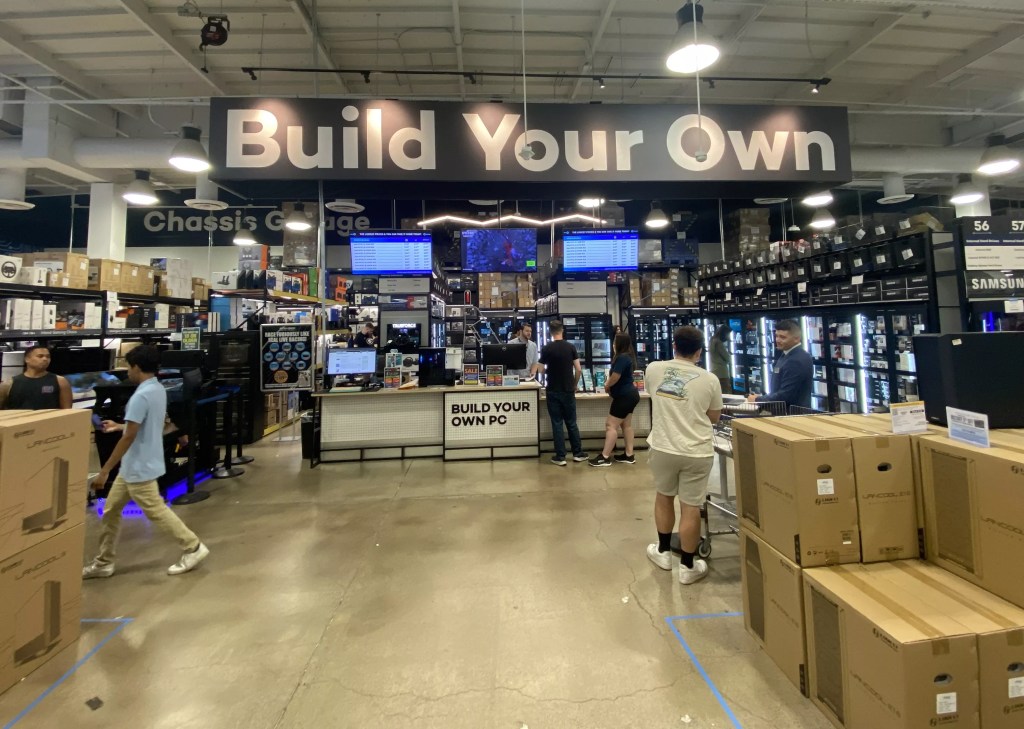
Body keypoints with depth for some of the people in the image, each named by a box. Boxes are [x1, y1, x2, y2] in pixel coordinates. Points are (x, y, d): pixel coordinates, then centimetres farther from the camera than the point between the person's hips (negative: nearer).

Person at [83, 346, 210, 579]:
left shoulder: (141, 396, -24)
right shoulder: (159, 390, 6)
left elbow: (129, 438, -24)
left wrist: (104, 471, -19)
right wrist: (118, 426, 29)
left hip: (140, 468, -10)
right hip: (132, 467, 10)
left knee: (156, 512, 1)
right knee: (111, 510, 17)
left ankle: (193, 548, 12)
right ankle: (103, 563, 28)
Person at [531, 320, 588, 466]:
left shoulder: (547, 348, -6)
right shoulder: (571, 347, 0)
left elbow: (541, 369, 0)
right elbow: (578, 370, -2)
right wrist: (574, 385, 12)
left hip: (553, 391, -2)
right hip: (568, 391, 2)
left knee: (557, 424, 3)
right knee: (571, 423, 13)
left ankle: (560, 457, 6)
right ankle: (578, 453, 20)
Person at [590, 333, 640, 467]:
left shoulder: (622, 358, -21)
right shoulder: (627, 356, 12)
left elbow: (615, 377, -24)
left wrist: (607, 386, -4)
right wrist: (610, 384, 3)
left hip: (624, 396, -11)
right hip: (629, 394, 11)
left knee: (611, 425, -7)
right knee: (626, 425, 13)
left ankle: (604, 457, -5)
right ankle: (629, 455, 18)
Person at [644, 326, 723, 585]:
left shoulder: (653, 369, -3)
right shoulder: (709, 379, -6)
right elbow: (714, 417, 8)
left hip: (662, 448, 2)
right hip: (697, 452, -1)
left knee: (663, 497, 22)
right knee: (690, 508, 8)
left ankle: (663, 552, 37)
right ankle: (687, 567, 22)